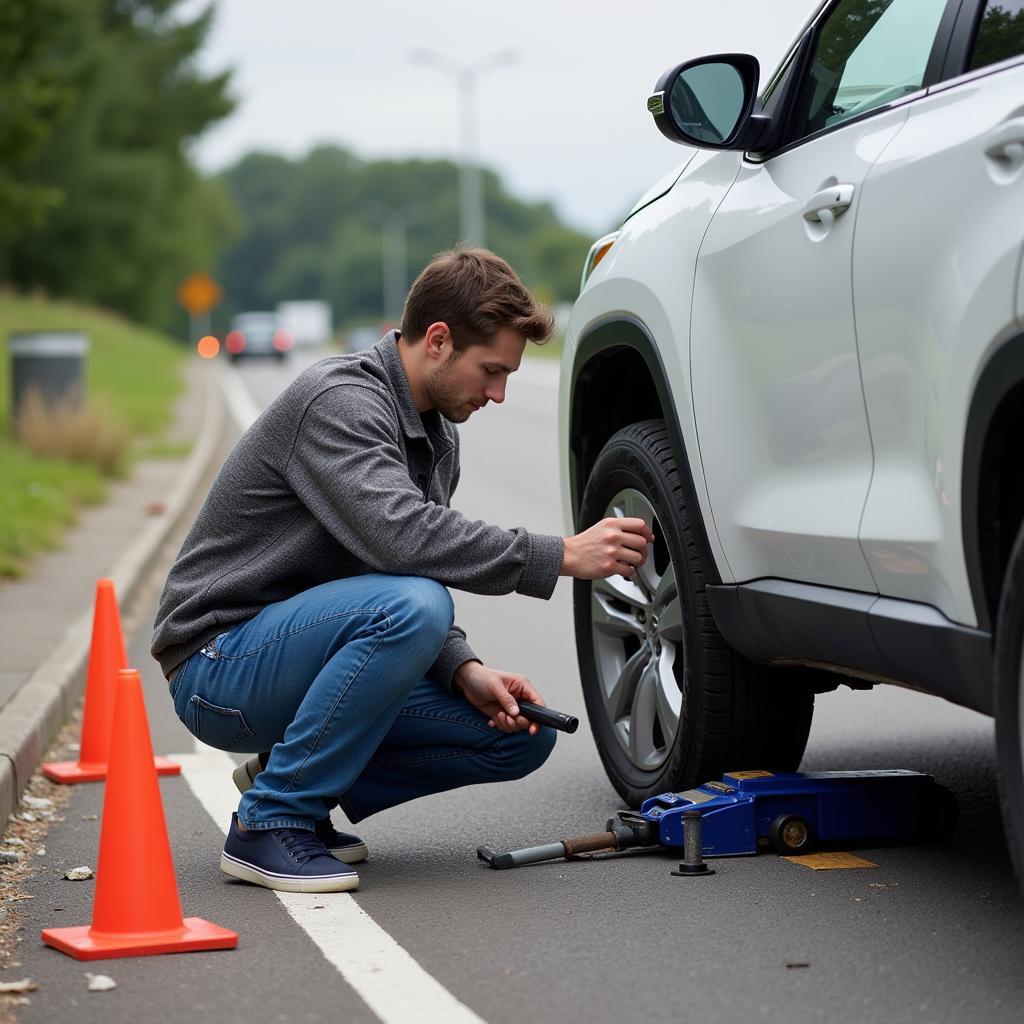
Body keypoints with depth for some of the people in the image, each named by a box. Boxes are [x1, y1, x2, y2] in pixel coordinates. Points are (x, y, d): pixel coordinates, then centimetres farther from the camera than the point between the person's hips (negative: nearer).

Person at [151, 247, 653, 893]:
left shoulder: (437, 435, 10)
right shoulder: (339, 401, -20)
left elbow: (424, 566, 13)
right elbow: (399, 536, -34)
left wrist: (465, 670, -6)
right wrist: (561, 556, -33)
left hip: (303, 650, 9)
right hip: (220, 667, -9)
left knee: (520, 733, -3)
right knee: (409, 605, -34)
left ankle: (298, 780, 9)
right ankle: (270, 821, -20)